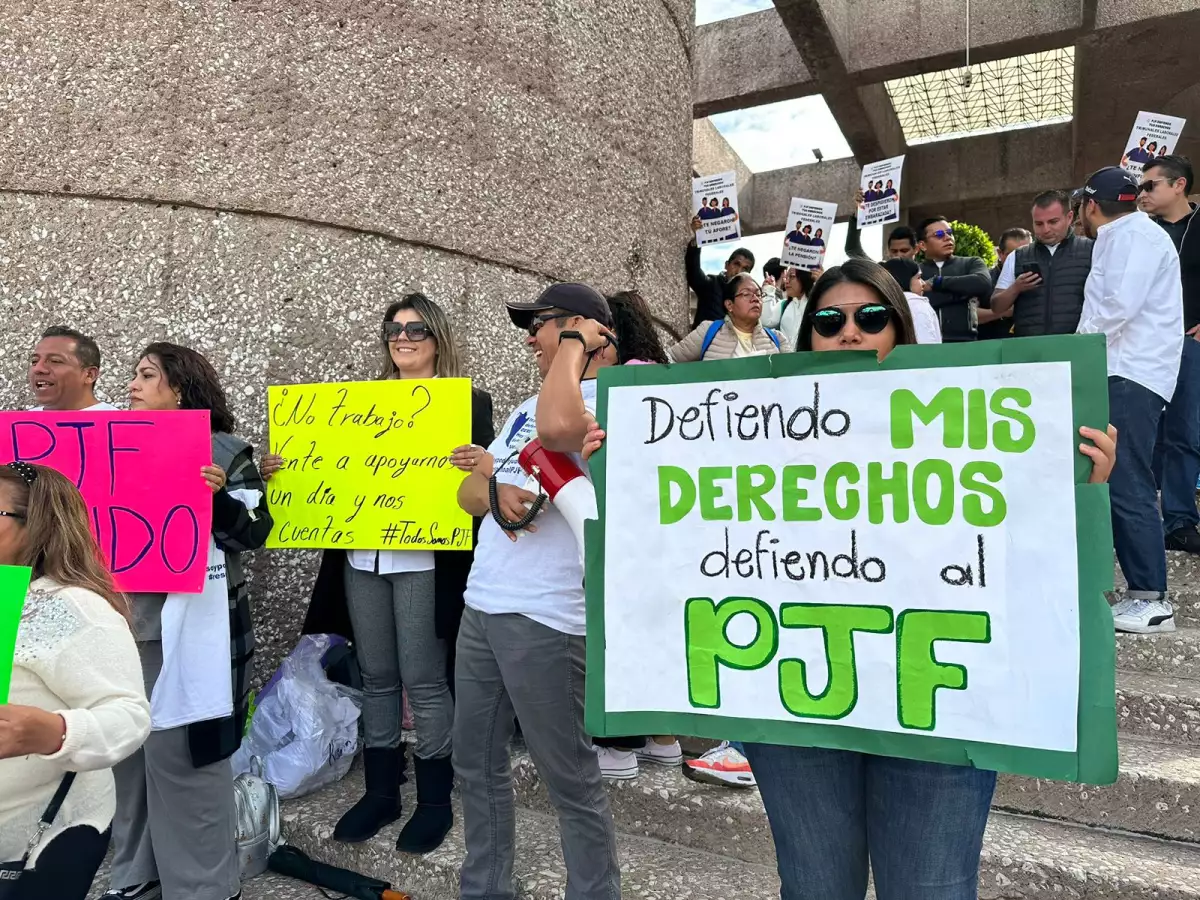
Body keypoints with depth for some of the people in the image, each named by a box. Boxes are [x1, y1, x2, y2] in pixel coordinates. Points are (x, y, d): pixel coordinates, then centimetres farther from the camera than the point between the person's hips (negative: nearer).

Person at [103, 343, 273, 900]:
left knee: (180, 754, -3)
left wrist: (218, 496, -25)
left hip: (188, 629, -6)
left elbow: (253, 532, -9)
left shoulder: (223, 451, -4)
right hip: (123, 622, 7)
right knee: (126, 750, 14)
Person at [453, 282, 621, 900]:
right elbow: (467, 491, 14)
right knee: (476, 764, 19)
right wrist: (497, 492, -11)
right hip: (480, 607, 9)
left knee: (571, 780, 5)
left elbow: (560, 428, -33)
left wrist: (572, 345, -14)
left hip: (547, 618, -9)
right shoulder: (530, 405, 18)